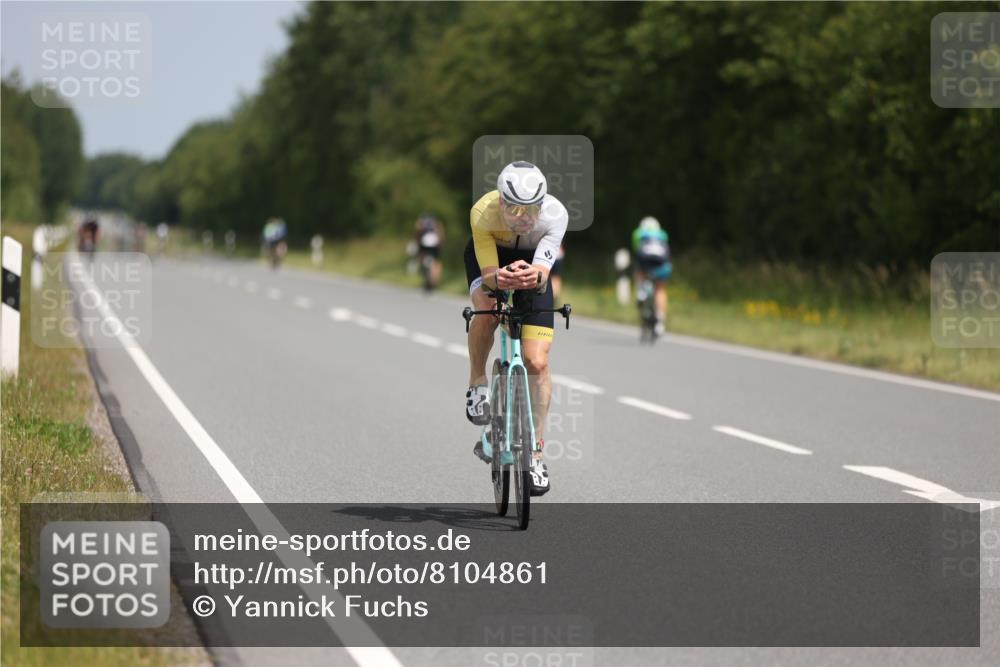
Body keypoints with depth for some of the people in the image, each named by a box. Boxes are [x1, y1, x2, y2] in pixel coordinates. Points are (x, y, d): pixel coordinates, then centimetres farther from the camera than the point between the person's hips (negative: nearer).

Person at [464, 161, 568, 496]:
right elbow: (488, 273, -37)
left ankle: (535, 452, 5)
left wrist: (533, 276, -65)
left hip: (532, 262, 1)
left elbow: (543, 273, -42)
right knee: (487, 310, -36)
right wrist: (499, 278, -60)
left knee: (537, 362, -9)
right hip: (489, 256, 0)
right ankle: (477, 386, -9)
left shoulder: (555, 214, -35)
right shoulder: (483, 213, -36)